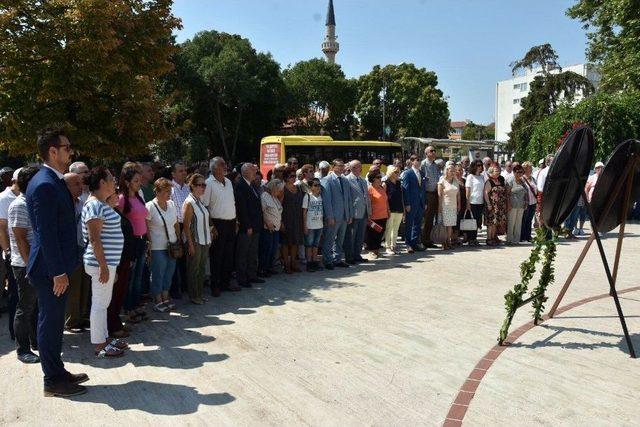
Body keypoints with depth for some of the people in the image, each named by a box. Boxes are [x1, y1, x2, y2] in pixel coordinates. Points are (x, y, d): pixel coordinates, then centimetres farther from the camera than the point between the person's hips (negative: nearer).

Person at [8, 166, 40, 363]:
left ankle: (36, 341, 28)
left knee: (36, 305, 16)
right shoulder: (20, 205, -15)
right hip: (26, 265, -8)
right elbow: (20, 239, -19)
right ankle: (23, 350, 11)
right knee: (25, 308, 1)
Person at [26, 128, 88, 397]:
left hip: (57, 266, 10)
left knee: (53, 322, 18)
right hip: (50, 270, -10)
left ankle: (57, 372, 32)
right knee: (49, 322, 3)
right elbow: (46, 233, -22)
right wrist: (58, 272, -21)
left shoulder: (55, 181, 11)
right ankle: (53, 382, 17)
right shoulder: (44, 185, -20)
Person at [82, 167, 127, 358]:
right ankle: (99, 345, 11)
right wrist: (103, 266, -23)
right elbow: (94, 239, -22)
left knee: (102, 302, 17)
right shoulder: (94, 205, -18)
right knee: (100, 303, 0)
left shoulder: (102, 204, 13)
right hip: (102, 262, -10)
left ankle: (104, 337, 29)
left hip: (109, 260, 10)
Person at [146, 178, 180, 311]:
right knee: (158, 274, 4)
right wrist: (150, 245, -14)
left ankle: (165, 297, 26)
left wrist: (178, 240, 10)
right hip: (158, 247, -6)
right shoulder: (150, 206, -12)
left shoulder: (171, 204, 6)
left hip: (172, 246, 6)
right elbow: (146, 228, -12)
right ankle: (158, 301, 17)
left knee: (169, 273, 13)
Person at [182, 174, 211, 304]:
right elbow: (186, 225, -16)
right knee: (193, 269, 5)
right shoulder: (189, 203, -14)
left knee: (201, 268, 15)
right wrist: (190, 244, -17)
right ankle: (193, 296, 16)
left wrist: (209, 238, 12)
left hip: (205, 240, 8)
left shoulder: (201, 200, 8)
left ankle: (199, 293, 25)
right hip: (195, 241, -8)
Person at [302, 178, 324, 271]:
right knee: (309, 245, 2)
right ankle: (309, 263, 8)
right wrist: (305, 226, -9)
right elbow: (304, 212, -5)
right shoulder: (307, 196, -6)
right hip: (310, 226, -5)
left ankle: (314, 262, 19)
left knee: (316, 245, 11)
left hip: (319, 225, 5)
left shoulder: (321, 196, 7)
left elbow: (323, 211, 11)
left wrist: (323, 224, 9)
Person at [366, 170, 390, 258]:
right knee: (373, 235, 2)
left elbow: (386, 201, 20)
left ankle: (377, 250, 23)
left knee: (380, 234, 12)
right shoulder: (370, 189, -10)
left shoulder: (382, 188, 13)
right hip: (374, 217, -7)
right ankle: (373, 251, 14)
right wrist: (369, 216, -15)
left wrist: (388, 211, 17)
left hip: (383, 216, 7)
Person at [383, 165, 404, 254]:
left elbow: (401, 197, 14)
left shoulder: (399, 183, 13)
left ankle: (394, 246, 17)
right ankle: (388, 247, 5)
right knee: (389, 229, -1)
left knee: (396, 229, 10)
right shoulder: (386, 183, -4)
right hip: (390, 210, -5)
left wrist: (404, 210, 12)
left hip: (399, 210, 6)